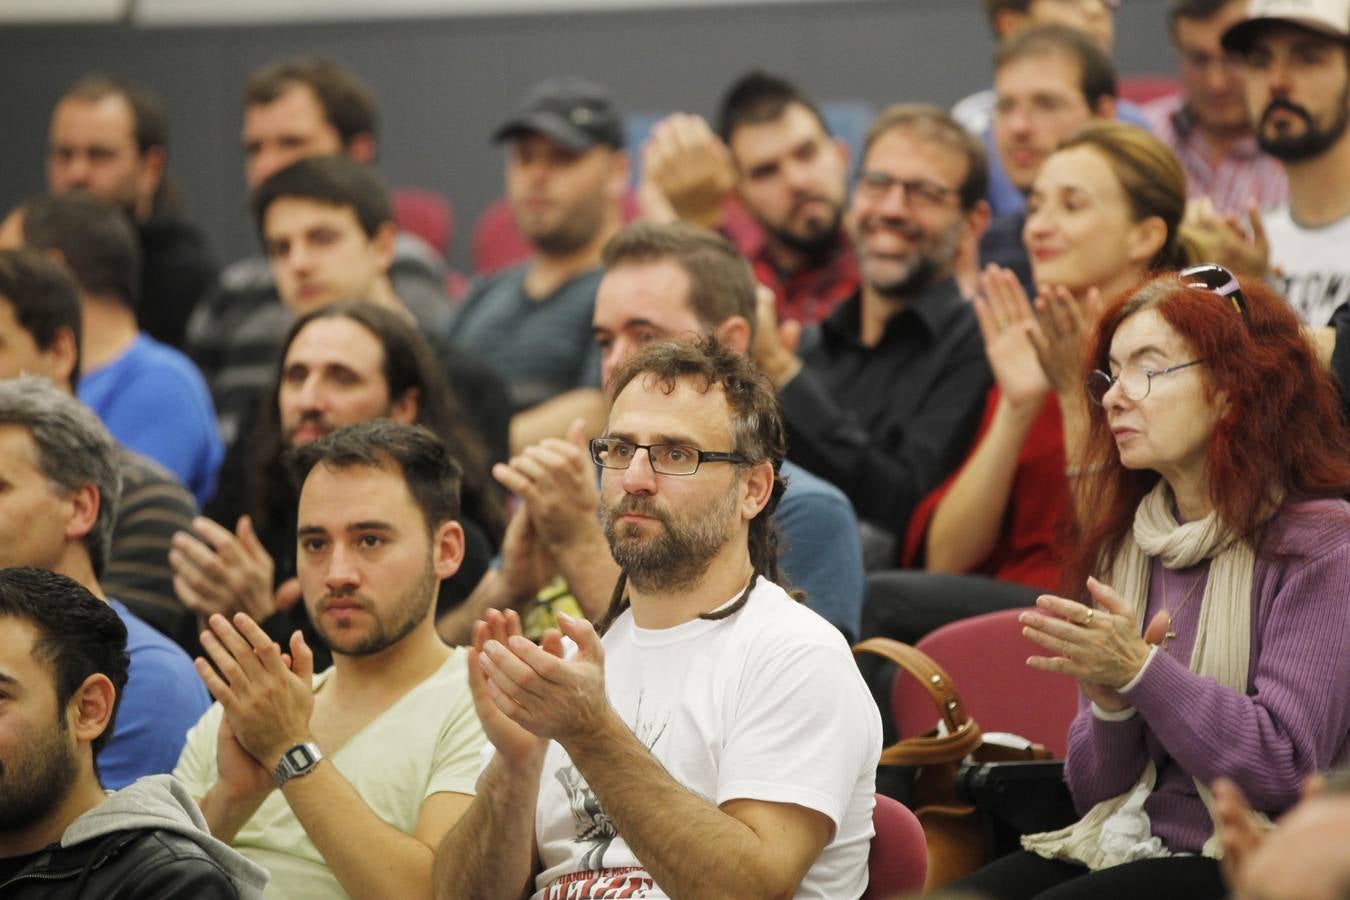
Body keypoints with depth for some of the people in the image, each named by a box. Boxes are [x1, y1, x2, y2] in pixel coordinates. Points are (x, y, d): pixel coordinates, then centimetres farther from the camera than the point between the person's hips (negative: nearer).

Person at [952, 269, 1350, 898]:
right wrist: (1109, 703, -8)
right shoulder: (1125, 545, 14)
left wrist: (1139, 671, -20)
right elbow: (1095, 792, 13)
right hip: (1125, 844, 6)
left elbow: (1285, 769, -15)